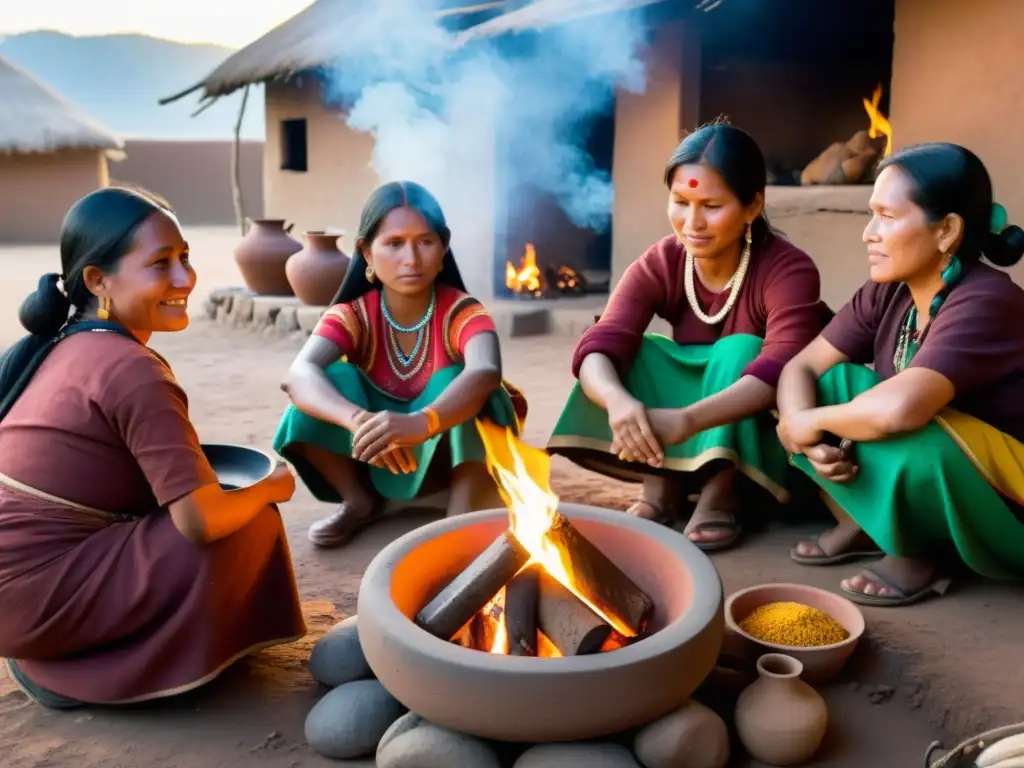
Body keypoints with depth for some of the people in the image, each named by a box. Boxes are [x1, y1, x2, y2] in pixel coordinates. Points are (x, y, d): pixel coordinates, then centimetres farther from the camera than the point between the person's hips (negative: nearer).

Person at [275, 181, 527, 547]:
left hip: (452, 454, -2)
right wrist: (360, 420, -56)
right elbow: (299, 376, -35)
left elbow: (486, 371, -43)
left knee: (458, 385, -31)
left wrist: (420, 423, -62)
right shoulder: (353, 315, -16)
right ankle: (360, 501, -4)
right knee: (328, 382, -23)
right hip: (377, 456, 2)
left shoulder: (462, 311, -20)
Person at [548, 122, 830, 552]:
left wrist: (688, 420, -55)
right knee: (634, 353, -19)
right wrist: (619, 400, -50)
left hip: (761, 444, -3)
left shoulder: (789, 270, -22)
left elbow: (780, 371, -38)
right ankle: (661, 483, -20)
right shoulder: (659, 265, -12)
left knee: (738, 349, -28)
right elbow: (599, 348, -26)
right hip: (684, 449, 3)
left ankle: (722, 491, -25)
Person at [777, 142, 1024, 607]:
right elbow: (801, 367, -5)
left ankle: (922, 555, -6)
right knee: (825, 385, -10)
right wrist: (811, 438, -24)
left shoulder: (985, 302, -28)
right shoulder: (888, 293, -5)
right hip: (922, 479, 7)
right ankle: (863, 524, 3)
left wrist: (809, 423, -26)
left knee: (905, 433, -36)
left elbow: (900, 409, -43)